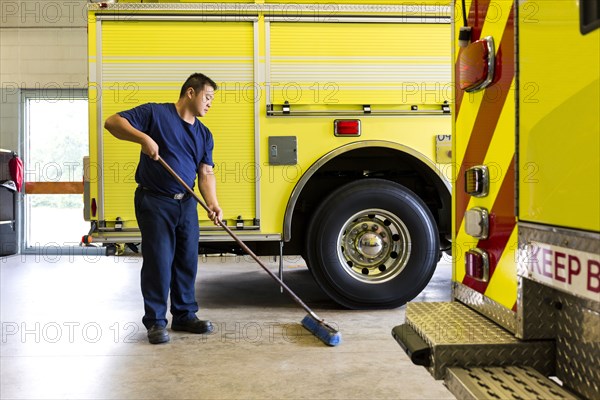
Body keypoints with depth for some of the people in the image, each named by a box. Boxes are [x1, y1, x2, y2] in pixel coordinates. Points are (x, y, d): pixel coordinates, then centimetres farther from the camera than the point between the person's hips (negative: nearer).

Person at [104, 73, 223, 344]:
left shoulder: (204, 134, 11)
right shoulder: (155, 113, -6)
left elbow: (206, 173, 4)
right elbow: (112, 122, -11)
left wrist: (212, 203, -13)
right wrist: (144, 138, -27)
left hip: (186, 203, 6)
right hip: (154, 201, -6)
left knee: (187, 260, 10)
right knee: (158, 262, -3)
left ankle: (185, 315, 24)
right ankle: (155, 321, 10)